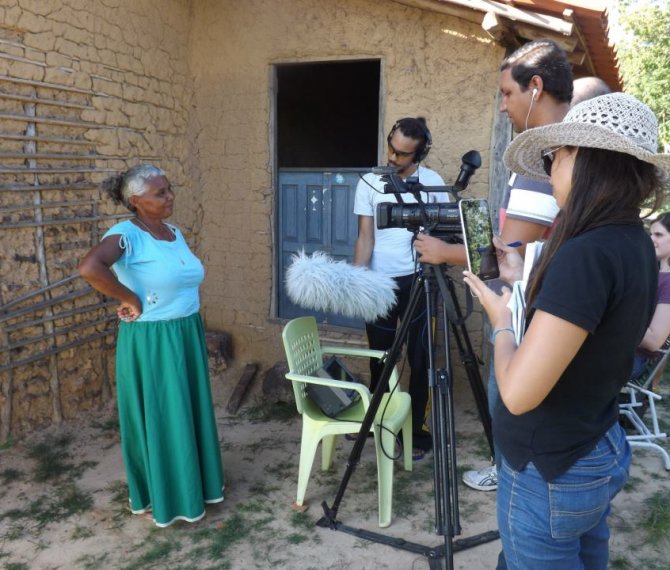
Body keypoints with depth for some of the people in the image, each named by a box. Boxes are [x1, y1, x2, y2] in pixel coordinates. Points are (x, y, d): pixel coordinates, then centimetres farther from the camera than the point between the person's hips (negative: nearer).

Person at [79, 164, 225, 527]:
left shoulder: (174, 232, 7)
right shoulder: (127, 234, -18)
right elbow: (89, 268, -36)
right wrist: (133, 302, -26)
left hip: (187, 336, 8)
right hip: (150, 342, -8)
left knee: (189, 413, 18)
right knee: (158, 419, 6)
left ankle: (193, 482, 37)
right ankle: (159, 497, 25)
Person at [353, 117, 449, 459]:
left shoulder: (433, 182, -1)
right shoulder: (369, 183, 0)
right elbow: (365, 237, -3)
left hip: (418, 280, -1)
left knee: (418, 358, 5)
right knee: (380, 357, 13)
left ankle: (416, 429, 19)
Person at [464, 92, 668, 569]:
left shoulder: (586, 254, -28)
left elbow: (518, 392, -28)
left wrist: (502, 321, -10)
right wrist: (525, 277, 12)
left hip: (549, 473, -8)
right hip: (602, 454, 8)